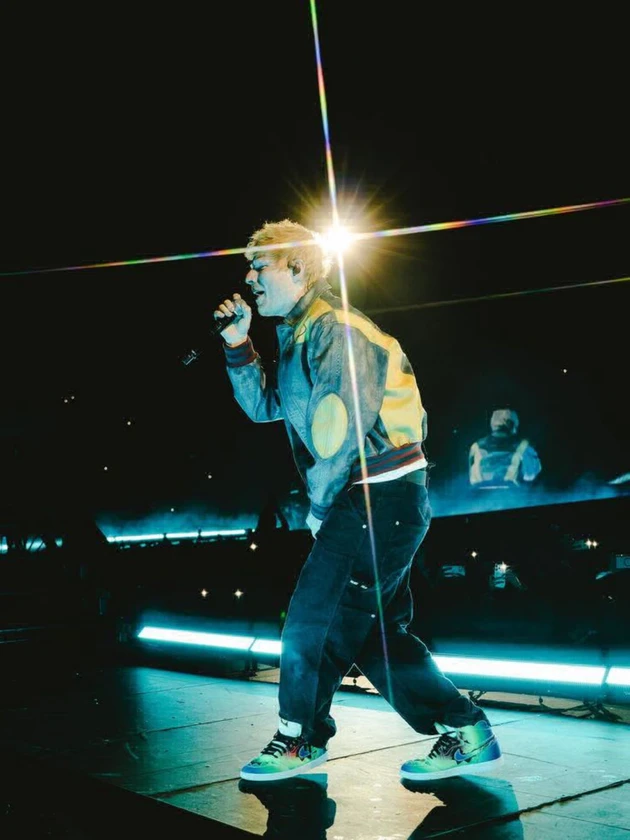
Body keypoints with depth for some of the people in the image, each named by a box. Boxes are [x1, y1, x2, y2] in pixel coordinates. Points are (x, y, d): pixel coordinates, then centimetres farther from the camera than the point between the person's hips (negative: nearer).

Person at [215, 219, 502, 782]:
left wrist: (318, 505, -9)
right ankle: (466, 731, 19)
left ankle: (299, 741, 18)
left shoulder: (334, 329, -14)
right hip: (379, 504, 10)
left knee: (314, 620, -1)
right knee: (373, 631, 13)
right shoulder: (302, 335, 18)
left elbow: (341, 430, -21)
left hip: (379, 499, -10)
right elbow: (265, 407, 25)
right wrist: (238, 347, 14)